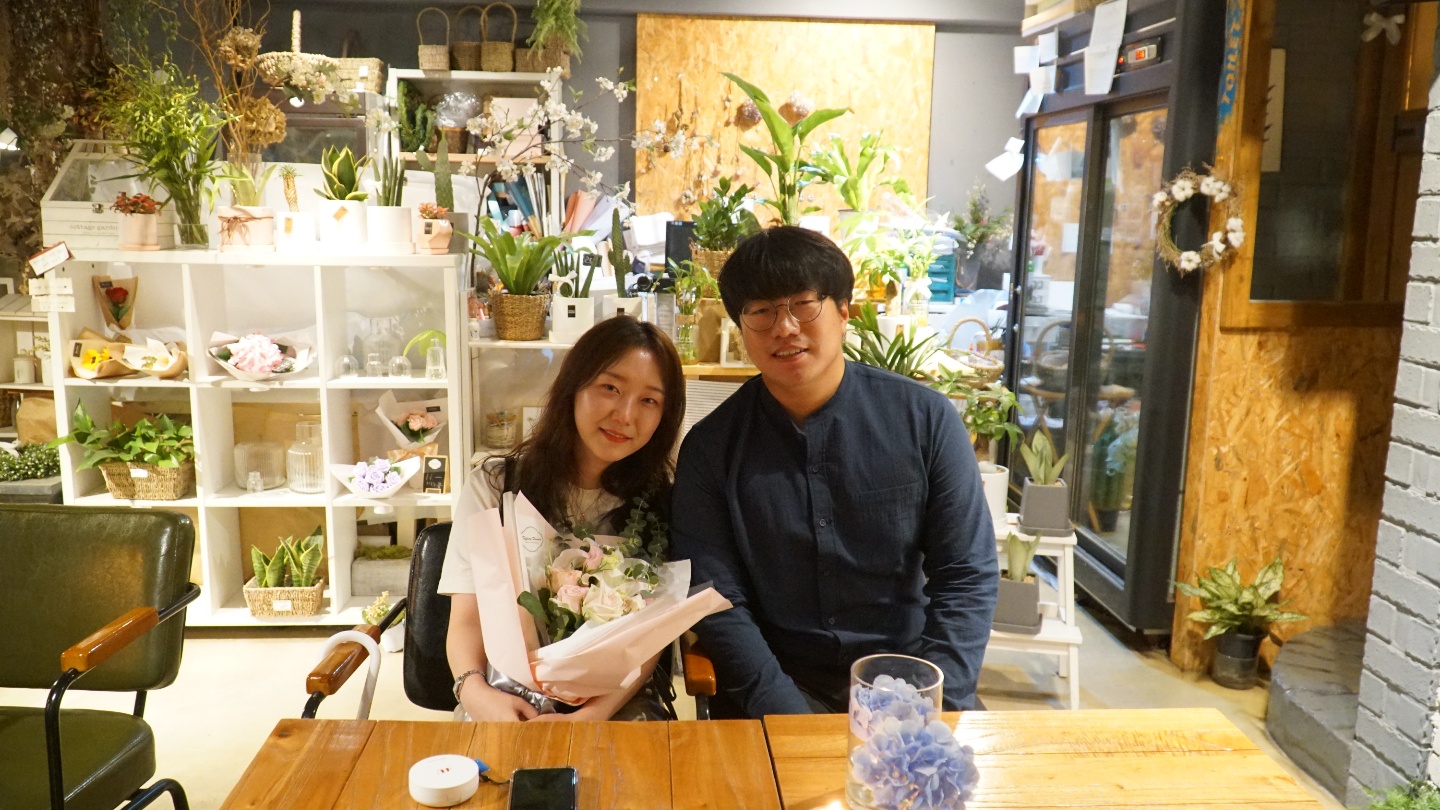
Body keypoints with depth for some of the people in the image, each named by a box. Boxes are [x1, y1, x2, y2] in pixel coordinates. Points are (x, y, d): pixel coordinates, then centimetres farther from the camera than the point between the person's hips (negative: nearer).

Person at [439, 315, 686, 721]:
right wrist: (474, 690, -23)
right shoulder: (494, 485, 2)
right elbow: (466, 620, -1)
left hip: (618, 706, 2)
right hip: (506, 704, -1)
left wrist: (593, 715, -22)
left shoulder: (657, 501, 4)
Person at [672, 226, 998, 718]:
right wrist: (786, 714, -18)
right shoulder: (712, 447, -3)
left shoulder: (925, 419, -2)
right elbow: (716, 599, -7)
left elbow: (967, 576, -2)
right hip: (780, 681, -1)